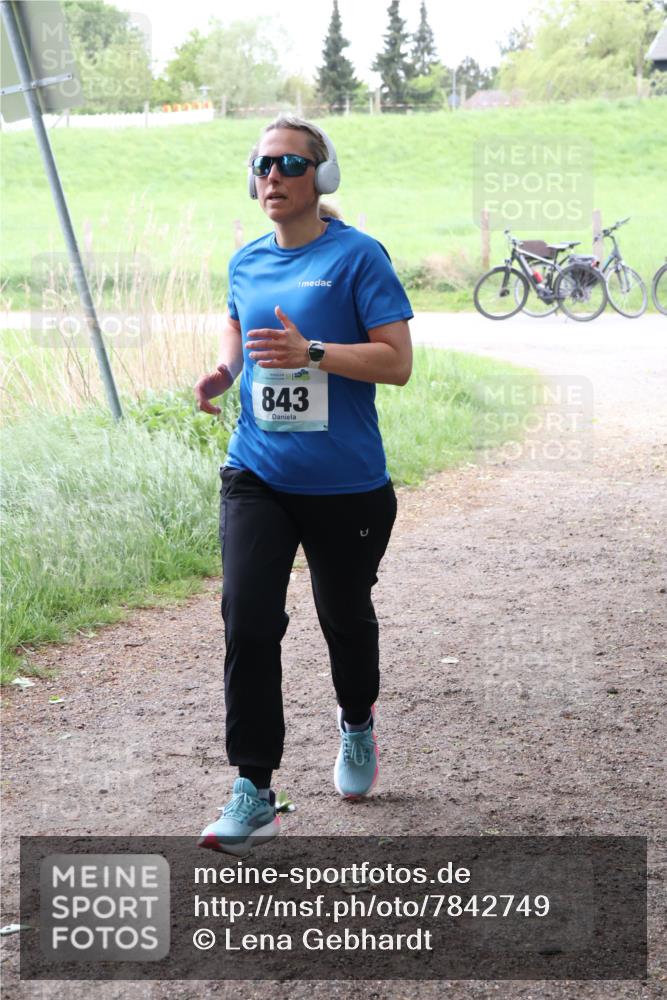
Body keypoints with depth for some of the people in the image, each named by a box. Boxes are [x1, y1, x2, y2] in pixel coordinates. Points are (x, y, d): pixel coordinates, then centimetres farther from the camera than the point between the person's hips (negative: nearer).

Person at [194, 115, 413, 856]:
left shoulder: (356, 256, -9)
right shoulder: (246, 262, 7)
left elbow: (397, 361, -14)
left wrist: (311, 352, -26)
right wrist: (222, 372, 3)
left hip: (346, 485, -3)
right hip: (257, 475, 3)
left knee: (345, 617, 15)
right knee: (247, 619, -11)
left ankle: (357, 725, 47)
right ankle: (253, 792, -3)